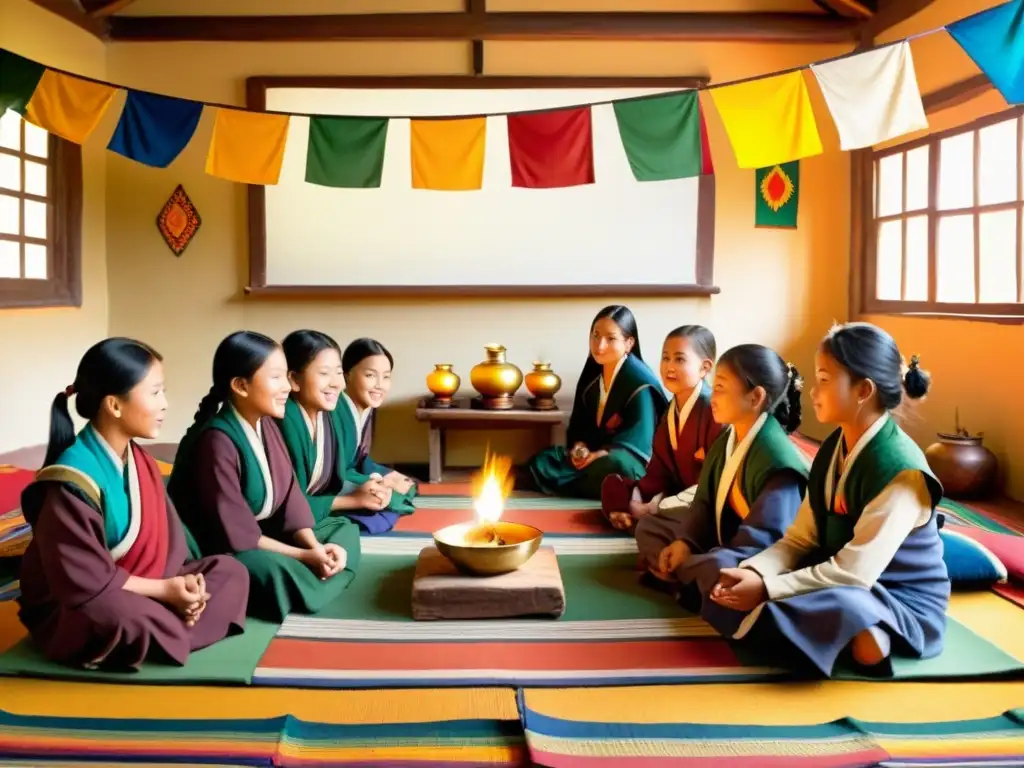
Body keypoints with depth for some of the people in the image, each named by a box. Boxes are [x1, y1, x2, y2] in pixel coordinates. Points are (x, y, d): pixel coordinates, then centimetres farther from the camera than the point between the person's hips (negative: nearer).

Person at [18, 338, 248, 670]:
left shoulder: (142, 462, 2)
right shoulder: (72, 483, -24)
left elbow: (167, 539, 3)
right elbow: (82, 581, -25)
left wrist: (183, 582, -16)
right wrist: (164, 590, -21)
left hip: (138, 590, 9)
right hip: (71, 608, -8)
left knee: (230, 572, -3)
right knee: (135, 621, -39)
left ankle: (163, 631, -18)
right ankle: (168, 634, -8)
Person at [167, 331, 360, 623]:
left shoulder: (267, 425, 4)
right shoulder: (217, 441, -24)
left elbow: (290, 496, 2)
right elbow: (235, 533, -24)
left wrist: (315, 547, -14)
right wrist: (304, 556, -21)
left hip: (264, 534, 9)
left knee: (345, 530, 4)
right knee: (281, 574, -36)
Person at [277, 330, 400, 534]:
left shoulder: (328, 414, 1)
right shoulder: (284, 422, -24)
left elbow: (335, 480, 6)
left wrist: (367, 491, -15)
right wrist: (355, 499, -19)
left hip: (314, 511, 8)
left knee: (385, 512, -4)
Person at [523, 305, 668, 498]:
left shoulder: (640, 382, -12)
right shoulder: (592, 374, 8)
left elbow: (639, 441, -17)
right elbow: (579, 423, 12)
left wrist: (600, 455, -28)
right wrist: (580, 447, -10)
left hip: (630, 462, -5)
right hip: (594, 454, 6)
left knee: (614, 466, -41)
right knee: (541, 463, -19)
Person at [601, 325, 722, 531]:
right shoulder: (671, 409, 9)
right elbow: (659, 471, 8)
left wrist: (654, 507, -24)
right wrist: (634, 503, -11)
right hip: (677, 494, 9)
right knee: (612, 484, 3)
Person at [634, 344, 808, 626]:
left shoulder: (778, 460, -27)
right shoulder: (726, 440, 1)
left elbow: (764, 536, -32)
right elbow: (705, 501, 5)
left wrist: (696, 563, -29)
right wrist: (685, 541, -15)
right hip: (725, 532, 10)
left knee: (715, 569, -41)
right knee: (649, 526, 9)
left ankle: (679, 574, -8)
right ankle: (690, 580, -11)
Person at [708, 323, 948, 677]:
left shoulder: (901, 471, -22)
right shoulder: (832, 448, 3)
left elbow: (855, 571, -27)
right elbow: (801, 538, 1)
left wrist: (767, 589, -26)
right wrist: (753, 571, -17)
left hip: (904, 603, -6)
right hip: (840, 583, 7)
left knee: (841, 609, -40)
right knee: (740, 585, -10)